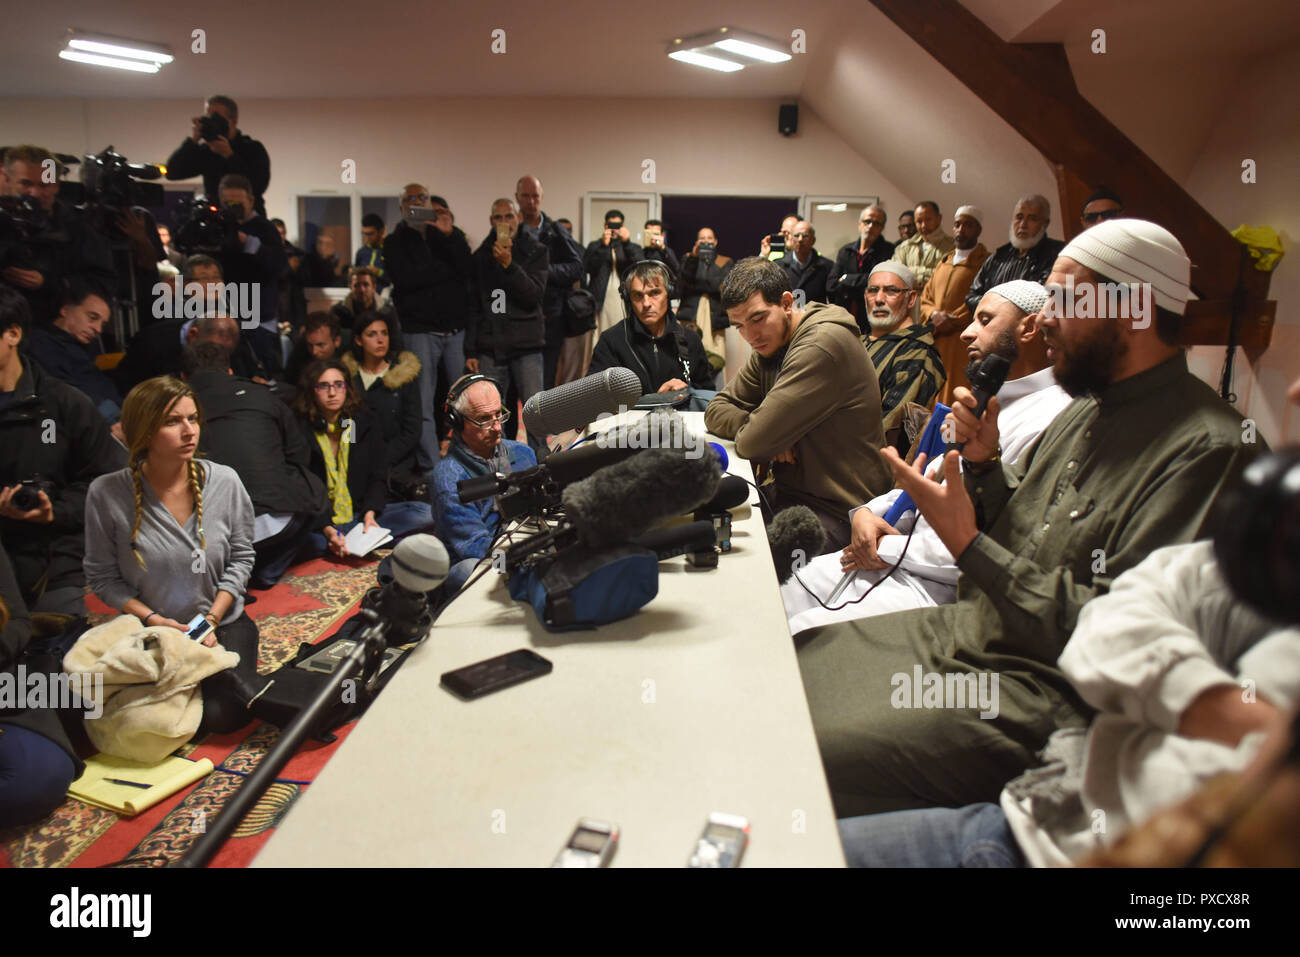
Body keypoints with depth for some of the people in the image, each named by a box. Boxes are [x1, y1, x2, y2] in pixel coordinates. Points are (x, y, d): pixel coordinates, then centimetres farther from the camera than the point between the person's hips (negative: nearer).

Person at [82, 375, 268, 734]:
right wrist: (153, 620, -15)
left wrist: (212, 618, -10)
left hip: (224, 623, 1)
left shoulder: (224, 481, -9)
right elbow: (102, 577, -4)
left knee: (224, 714, -16)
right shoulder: (107, 494, -13)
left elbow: (241, 556, -1)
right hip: (151, 631, 0)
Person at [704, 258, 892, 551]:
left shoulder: (823, 344, -21)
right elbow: (716, 410, 8)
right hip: (790, 493, 8)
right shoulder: (771, 344, 8)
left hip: (836, 513, -8)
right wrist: (765, 431, -11)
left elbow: (753, 443, -24)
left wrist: (758, 431, -1)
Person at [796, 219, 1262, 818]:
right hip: (955, 633, 9)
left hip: (1040, 692, -9)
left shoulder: (1204, 449, -19)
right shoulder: (1090, 406, 11)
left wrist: (969, 546, -23)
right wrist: (982, 463, -2)